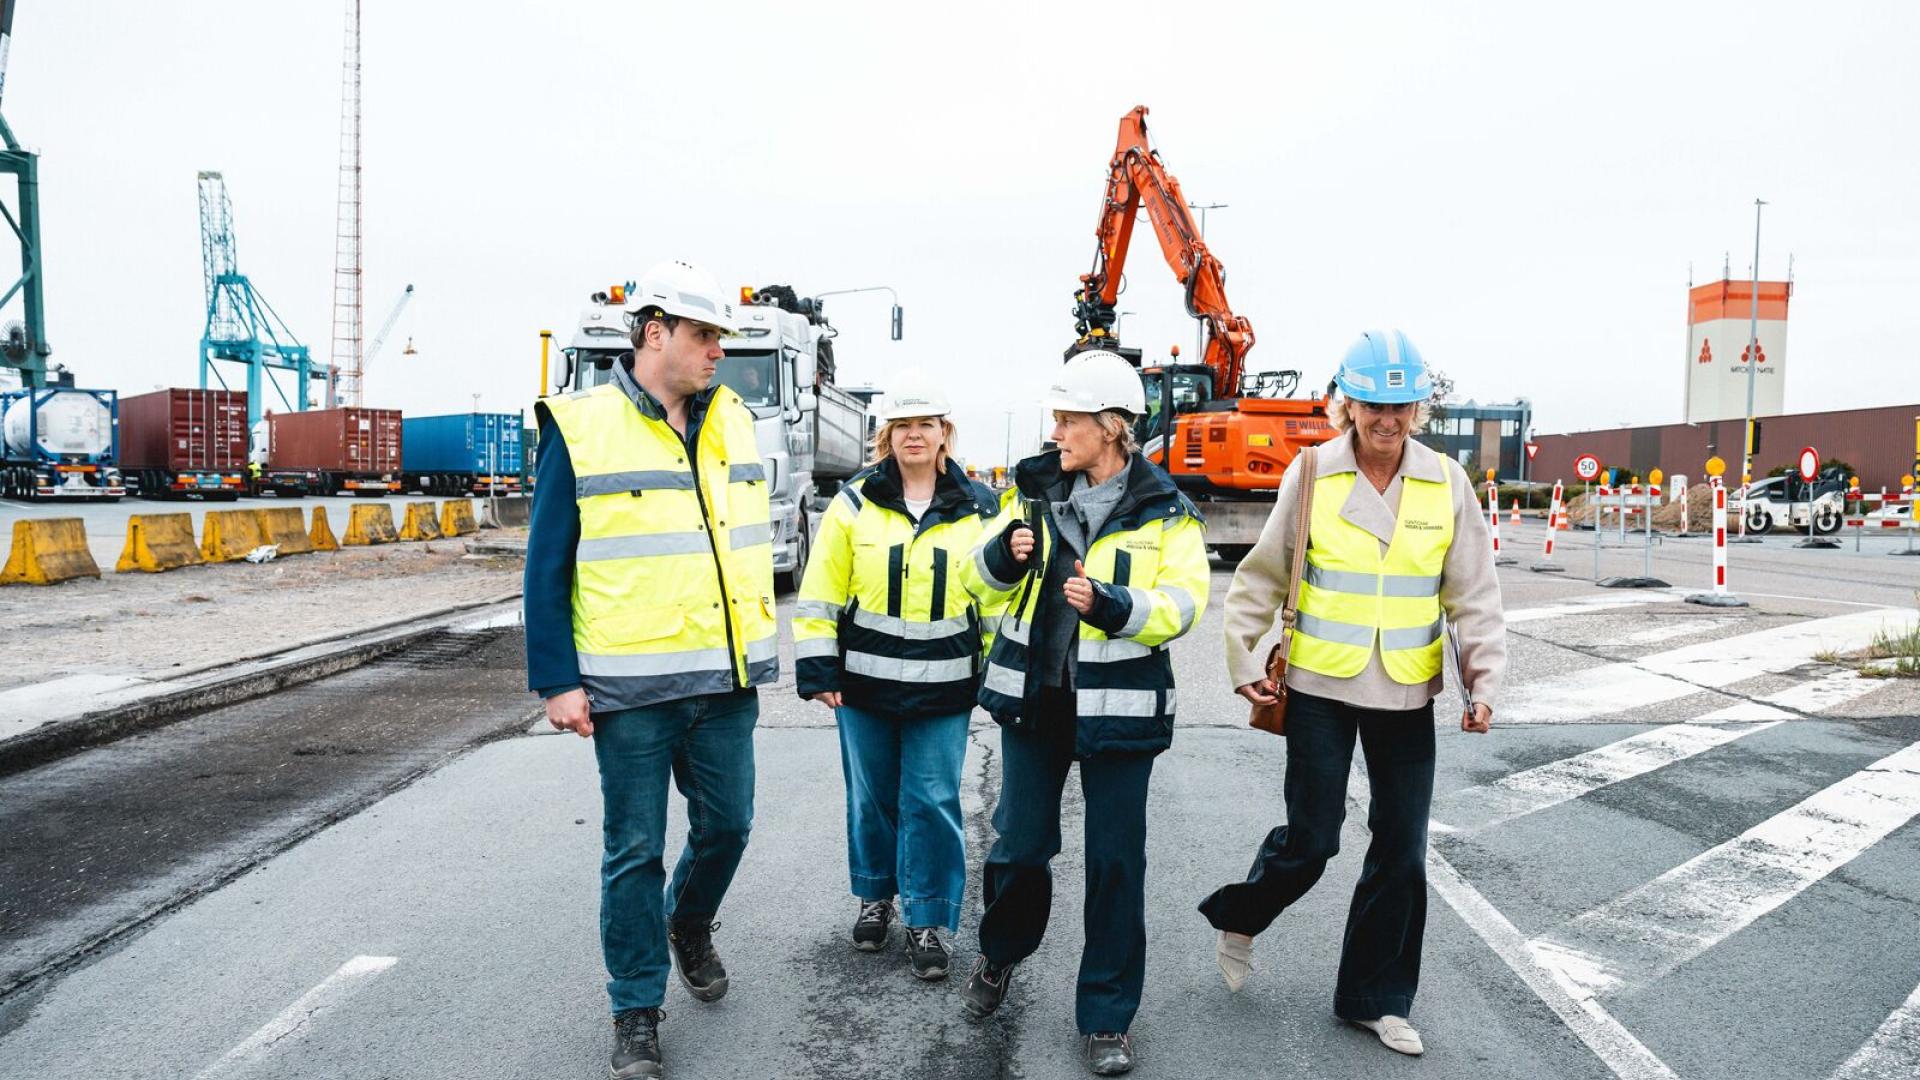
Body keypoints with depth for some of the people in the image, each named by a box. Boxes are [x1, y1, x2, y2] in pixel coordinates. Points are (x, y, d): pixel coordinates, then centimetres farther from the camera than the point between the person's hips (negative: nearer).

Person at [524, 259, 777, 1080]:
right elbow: (547, 567, -6)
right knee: (634, 851, 6)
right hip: (631, 688, -4)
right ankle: (637, 1011, 24)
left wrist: (762, 651, 15)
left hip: (726, 681, 5)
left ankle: (689, 927, 45)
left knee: (725, 824, 14)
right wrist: (557, 682, -9)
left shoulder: (731, 421, 8)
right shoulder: (581, 427, -7)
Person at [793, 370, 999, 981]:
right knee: (872, 795, 13)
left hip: (943, 685, 0)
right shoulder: (855, 503, 0)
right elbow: (820, 593, 1)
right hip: (866, 680, 1)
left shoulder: (977, 510, 2)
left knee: (932, 801, 1)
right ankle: (875, 897, 33)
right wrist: (816, 668, -2)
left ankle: (928, 919, 15)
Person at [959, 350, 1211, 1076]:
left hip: (1119, 707, -2)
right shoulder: (1035, 487, 4)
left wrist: (1109, 604, -27)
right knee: (1019, 845, 10)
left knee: (1116, 861, 5)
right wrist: (1005, 552, -13)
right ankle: (1000, 955, 40)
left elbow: (1181, 605, -11)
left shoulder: (1164, 513, -4)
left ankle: (1107, 1018, 21)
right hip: (1033, 695, 2)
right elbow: (984, 575, 9)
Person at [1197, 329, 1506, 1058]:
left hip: (1406, 695, 3)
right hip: (1320, 688, -3)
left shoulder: (1446, 482, -2)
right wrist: (1244, 662, -1)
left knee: (1403, 851, 9)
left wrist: (1485, 681, -6)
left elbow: (1474, 594, 2)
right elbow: (1261, 577, 0)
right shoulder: (1312, 474, -8)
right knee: (1311, 839, 2)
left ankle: (1374, 998, 28)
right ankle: (1237, 918, 33)